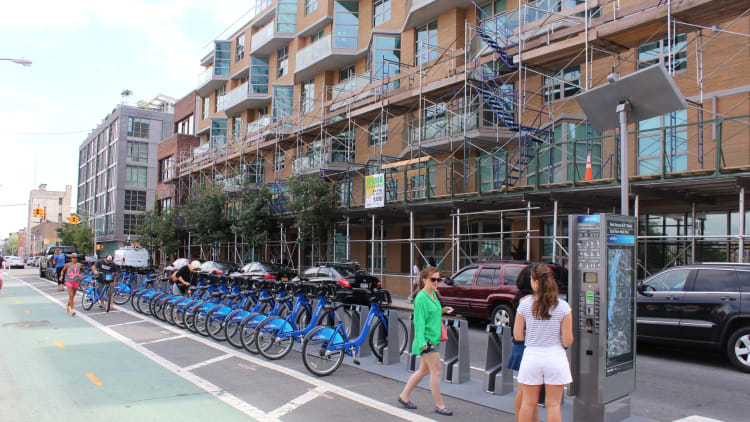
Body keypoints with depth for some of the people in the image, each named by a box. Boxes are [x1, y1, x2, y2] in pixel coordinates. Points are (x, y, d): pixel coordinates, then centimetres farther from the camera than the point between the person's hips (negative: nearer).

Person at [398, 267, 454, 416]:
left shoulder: (433, 295, 11)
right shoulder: (421, 297, -16)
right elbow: (419, 321, -19)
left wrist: (442, 310, 9)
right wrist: (422, 342, -23)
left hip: (434, 339, 9)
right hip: (427, 339, -9)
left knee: (424, 371, 16)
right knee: (436, 372, -2)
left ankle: (404, 396, 27)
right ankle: (439, 405, 10)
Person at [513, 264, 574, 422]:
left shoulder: (524, 305, -6)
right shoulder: (563, 307, -8)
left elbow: (517, 336, -2)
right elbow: (568, 341, -9)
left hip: (531, 356, 1)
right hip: (555, 356, 0)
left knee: (528, 403, 13)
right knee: (553, 404, 10)